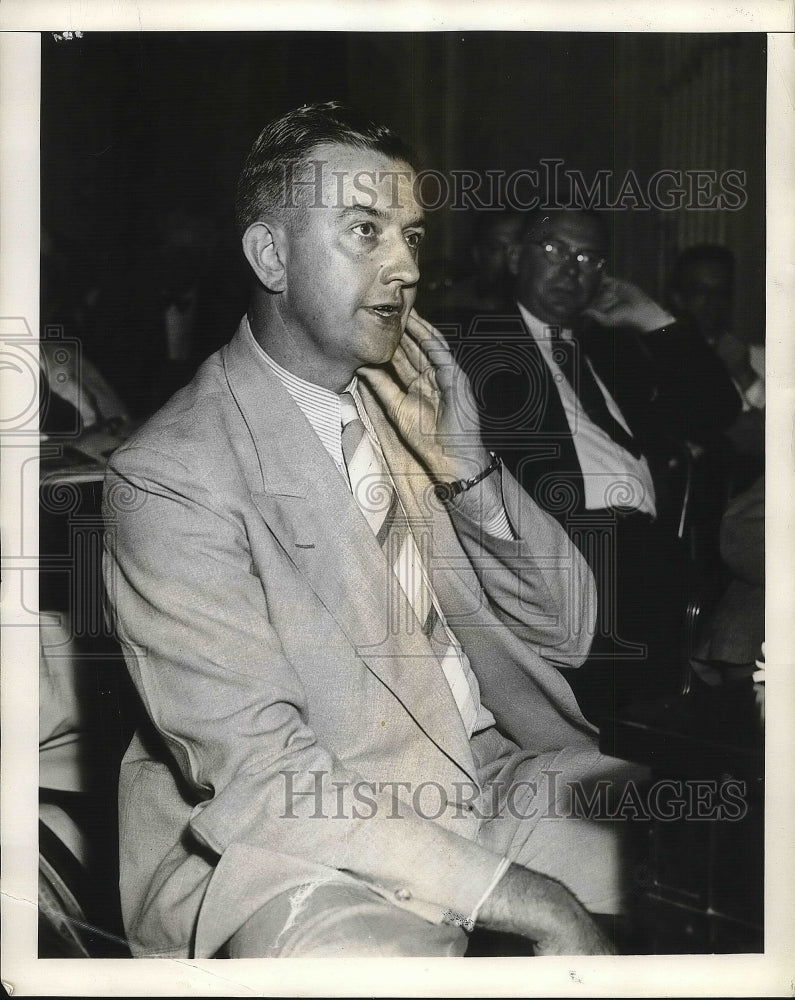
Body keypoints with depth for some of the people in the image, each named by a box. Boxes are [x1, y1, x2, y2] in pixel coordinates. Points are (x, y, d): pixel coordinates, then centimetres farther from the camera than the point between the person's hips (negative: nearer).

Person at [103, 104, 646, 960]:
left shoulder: (412, 395, 8)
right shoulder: (169, 478, -12)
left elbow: (564, 633, 7)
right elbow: (261, 776, -18)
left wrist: (464, 463, -11)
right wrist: (519, 897, -23)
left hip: (499, 774, 6)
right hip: (308, 837, -6)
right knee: (359, 953, -35)